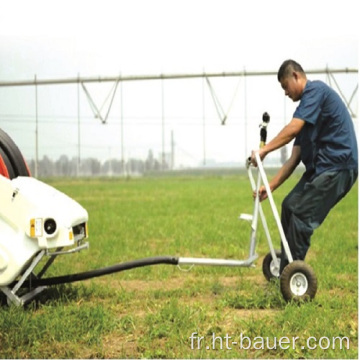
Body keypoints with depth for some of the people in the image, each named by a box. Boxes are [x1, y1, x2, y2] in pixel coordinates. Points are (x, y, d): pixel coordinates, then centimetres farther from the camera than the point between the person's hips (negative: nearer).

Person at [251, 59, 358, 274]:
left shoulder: (316, 89, -7)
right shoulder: (307, 106, 20)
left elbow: (293, 129, -21)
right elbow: (295, 158, 16)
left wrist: (264, 150, -14)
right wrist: (270, 187, 13)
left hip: (336, 167, -10)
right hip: (321, 168, 10)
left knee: (301, 216, -11)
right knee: (289, 206, 12)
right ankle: (286, 272, 18)